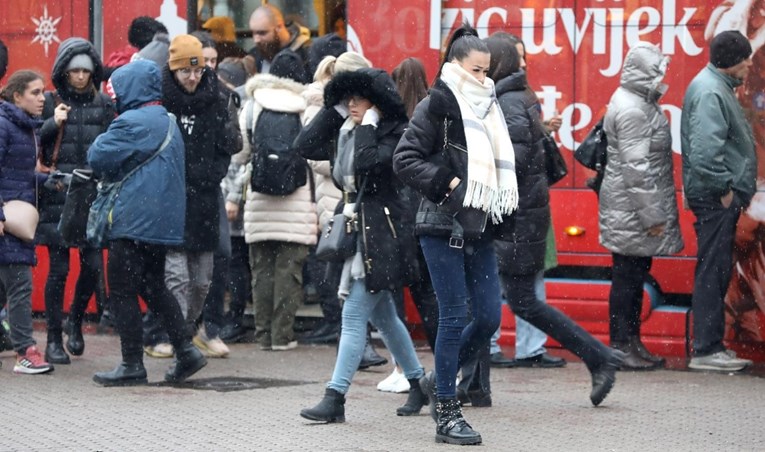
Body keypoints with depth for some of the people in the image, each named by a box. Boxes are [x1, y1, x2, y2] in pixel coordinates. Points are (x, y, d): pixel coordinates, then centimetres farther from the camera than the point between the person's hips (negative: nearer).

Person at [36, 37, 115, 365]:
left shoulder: (104, 104, 11)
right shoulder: (50, 103, 5)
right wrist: (52, 124, -12)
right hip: (57, 197, -2)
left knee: (93, 265, -3)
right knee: (59, 269, -2)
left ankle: (75, 321, 25)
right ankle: (54, 340, 8)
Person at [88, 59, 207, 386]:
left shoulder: (133, 123, -15)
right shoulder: (167, 122, 16)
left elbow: (98, 158, -15)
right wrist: (112, 174, 10)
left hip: (134, 221, -9)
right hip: (162, 221, 10)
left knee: (122, 291, -2)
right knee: (153, 286, 19)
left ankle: (132, 365, 0)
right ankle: (186, 350, 15)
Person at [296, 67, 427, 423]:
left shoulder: (394, 135, -10)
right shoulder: (347, 135, 12)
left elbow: (368, 162, -27)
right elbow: (306, 145, 2)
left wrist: (368, 124, -15)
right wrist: (334, 109, 3)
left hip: (381, 234, -9)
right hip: (355, 230, 9)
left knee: (354, 315, -11)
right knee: (382, 316, 16)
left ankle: (335, 398, -12)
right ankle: (419, 385, 27)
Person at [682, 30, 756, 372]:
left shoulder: (717, 86, 15)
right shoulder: (710, 92, -18)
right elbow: (705, 151, -27)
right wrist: (724, 189, -18)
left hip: (721, 197, 10)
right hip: (716, 198, -10)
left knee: (717, 272, 13)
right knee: (713, 272, -6)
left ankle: (711, 346, 19)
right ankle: (706, 351, -3)